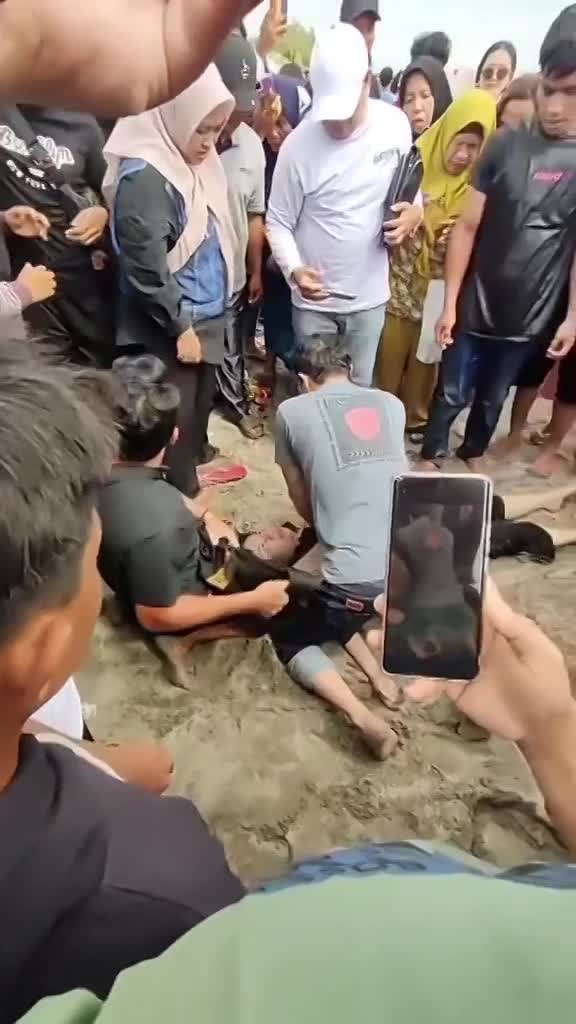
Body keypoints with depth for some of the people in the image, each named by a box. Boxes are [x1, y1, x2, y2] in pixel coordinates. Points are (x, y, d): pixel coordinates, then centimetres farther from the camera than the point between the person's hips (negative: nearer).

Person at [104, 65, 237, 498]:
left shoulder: (196, 162, 8)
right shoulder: (144, 178, -19)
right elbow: (146, 270, -22)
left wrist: (208, 318, 14)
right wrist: (180, 326, -15)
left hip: (207, 319, 9)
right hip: (169, 331, -9)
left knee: (199, 413, 20)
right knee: (176, 425, 3)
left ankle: (190, 487, 39)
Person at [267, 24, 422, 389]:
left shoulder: (396, 124, -4)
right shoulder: (298, 145, -14)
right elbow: (279, 222, -8)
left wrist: (415, 210, -10)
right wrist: (294, 270, -27)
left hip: (370, 295, 3)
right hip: (314, 300, -2)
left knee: (359, 389, 16)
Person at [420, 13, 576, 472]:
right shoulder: (505, 146, -5)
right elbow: (467, 226, -5)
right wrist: (450, 302, -8)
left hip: (532, 316, 1)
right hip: (475, 306, -1)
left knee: (493, 397, 18)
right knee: (452, 392, 9)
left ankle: (474, 453, 41)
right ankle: (430, 456, 30)